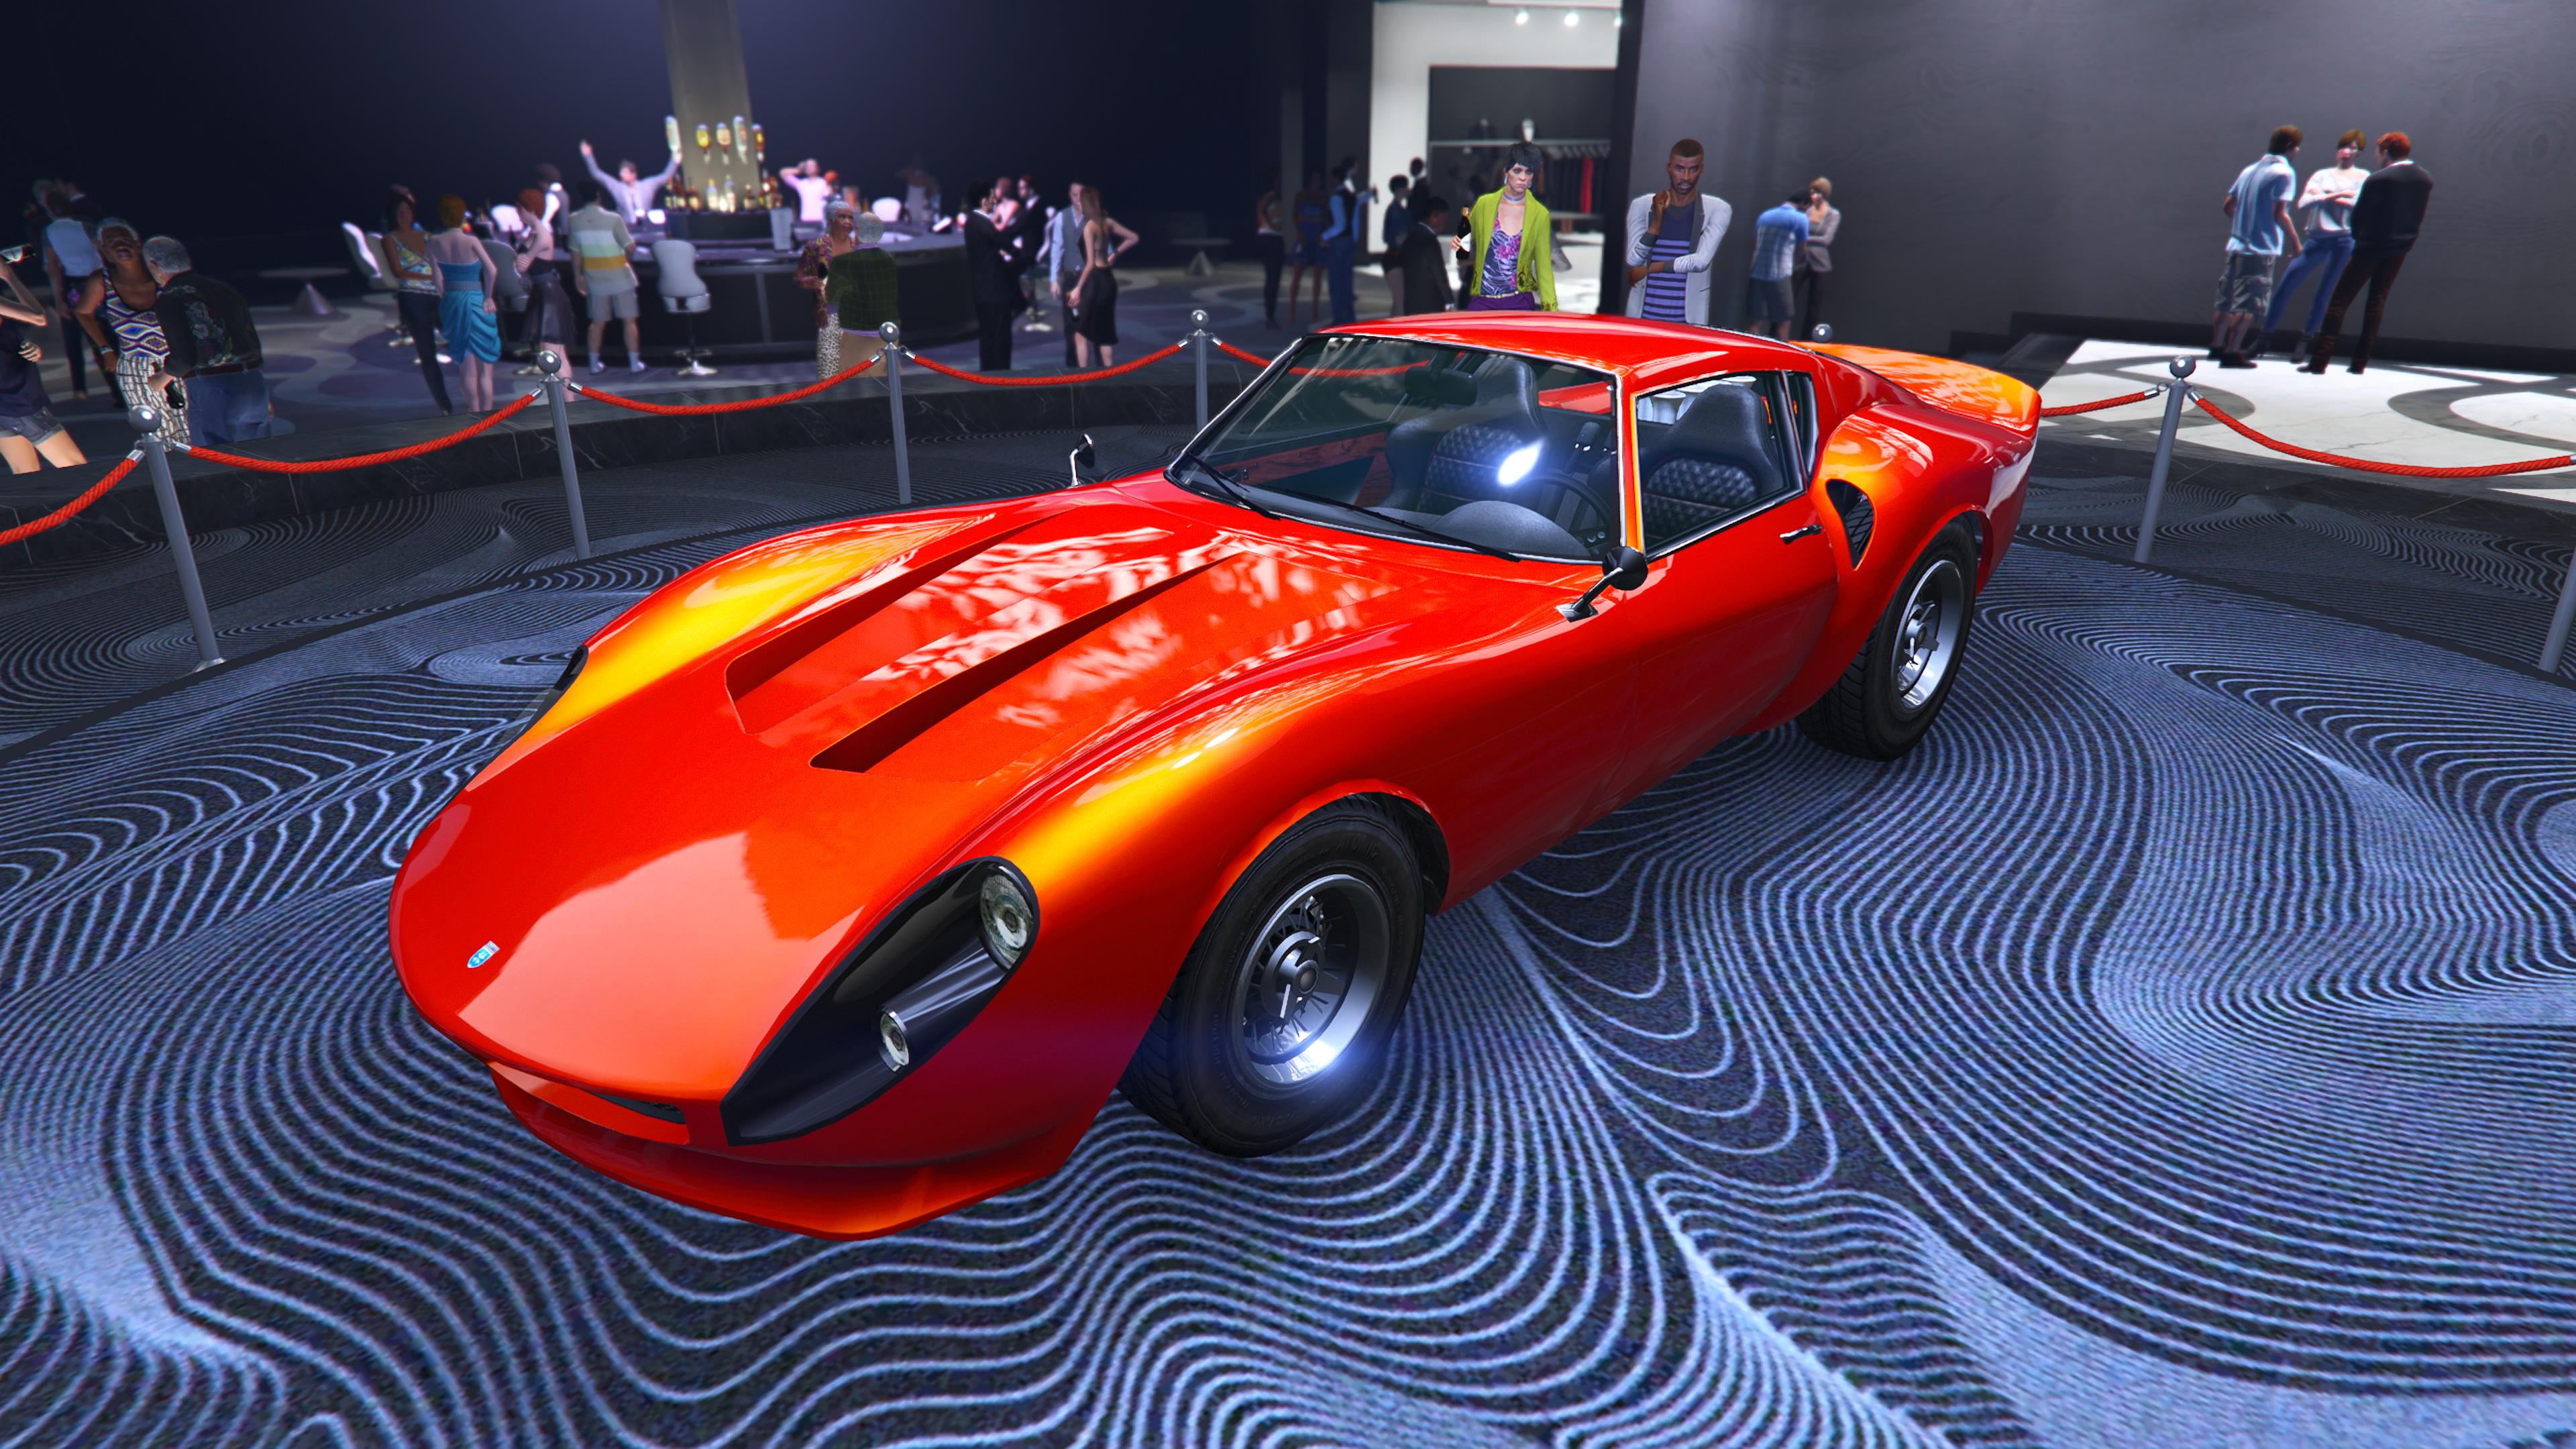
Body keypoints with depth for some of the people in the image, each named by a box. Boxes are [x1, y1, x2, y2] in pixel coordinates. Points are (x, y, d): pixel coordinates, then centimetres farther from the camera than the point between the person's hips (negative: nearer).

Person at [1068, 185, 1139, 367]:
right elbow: (1133, 238, 14)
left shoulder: (1089, 226, -15)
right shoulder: (1107, 222, 5)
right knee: (1105, 333, 12)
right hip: (1109, 279, 8)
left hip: (1095, 280, -8)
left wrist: (1078, 288, -16)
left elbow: (1091, 263, -19)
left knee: (1081, 333, 0)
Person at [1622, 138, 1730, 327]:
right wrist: (1657, 220, -13)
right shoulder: (1642, 206, 7)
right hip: (1642, 316, 1)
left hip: (1689, 319, -1)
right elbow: (1633, 260, -2)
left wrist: (1649, 269, -4)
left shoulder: (1718, 210, 2)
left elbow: (1701, 261, -9)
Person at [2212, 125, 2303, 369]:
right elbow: (2279, 214, -16)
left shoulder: (2250, 169, 12)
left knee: (2229, 299, 15)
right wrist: (2295, 241, -7)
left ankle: (2217, 345, 21)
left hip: (2237, 245, 7)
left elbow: (2228, 205, 14)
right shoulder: (2284, 173, -9)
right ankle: (2232, 352, -7)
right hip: (2263, 247, -7)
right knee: (2251, 303, -4)